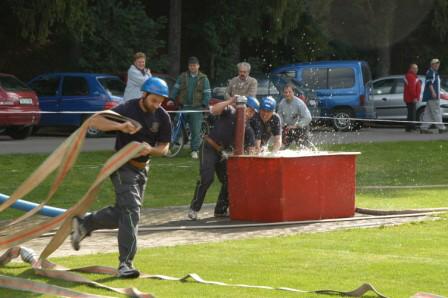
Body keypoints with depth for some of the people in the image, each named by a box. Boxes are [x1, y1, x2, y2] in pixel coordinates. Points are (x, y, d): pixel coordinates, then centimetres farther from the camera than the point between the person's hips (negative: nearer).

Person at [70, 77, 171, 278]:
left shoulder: (162, 117, -3)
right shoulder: (128, 109, -19)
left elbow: (164, 148, 1)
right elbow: (95, 120, -26)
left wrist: (150, 150, -22)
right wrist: (119, 126, -41)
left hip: (142, 168, 7)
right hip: (123, 166, -7)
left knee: (121, 213, 15)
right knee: (131, 211, -19)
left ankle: (84, 225, 36)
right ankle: (125, 264, -22)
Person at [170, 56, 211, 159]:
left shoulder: (203, 78, 5)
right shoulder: (182, 77, 10)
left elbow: (207, 94, 3)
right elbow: (175, 89, 8)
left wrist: (204, 105, -8)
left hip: (196, 108, -2)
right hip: (183, 107, 2)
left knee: (196, 130, -5)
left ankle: (194, 150, 0)